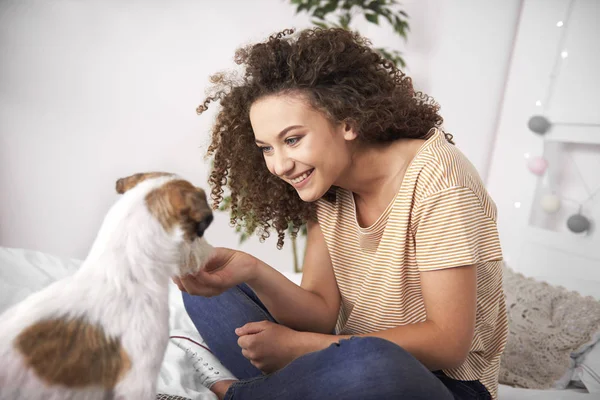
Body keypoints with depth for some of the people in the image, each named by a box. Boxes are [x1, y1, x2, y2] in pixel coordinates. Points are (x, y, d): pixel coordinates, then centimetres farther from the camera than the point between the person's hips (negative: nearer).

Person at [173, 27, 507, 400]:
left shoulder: (435, 178, -21)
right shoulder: (325, 187, -3)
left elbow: (447, 343, -21)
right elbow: (324, 312, -8)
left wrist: (301, 345, -20)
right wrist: (251, 272, -26)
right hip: (352, 364, 5)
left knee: (365, 361, -39)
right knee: (210, 293, -1)